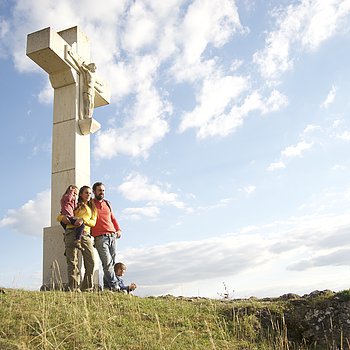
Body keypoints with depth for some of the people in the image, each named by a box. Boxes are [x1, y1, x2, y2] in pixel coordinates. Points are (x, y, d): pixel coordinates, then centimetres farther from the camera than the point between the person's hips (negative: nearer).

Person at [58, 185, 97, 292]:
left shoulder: (92, 208, 25)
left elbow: (93, 222, 9)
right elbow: (59, 217, 18)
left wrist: (83, 220, -10)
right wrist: (63, 217, -7)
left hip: (85, 234, 2)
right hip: (72, 232, -2)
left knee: (91, 262, -8)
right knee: (72, 261, -8)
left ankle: (87, 288, -1)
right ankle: (73, 288, -9)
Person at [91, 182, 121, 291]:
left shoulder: (107, 203, 19)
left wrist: (118, 229, 13)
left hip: (112, 236, 5)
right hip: (100, 238, -5)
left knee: (112, 263, 3)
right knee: (107, 263, -14)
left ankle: (107, 286, 10)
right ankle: (114, 286, -16)